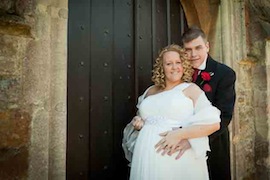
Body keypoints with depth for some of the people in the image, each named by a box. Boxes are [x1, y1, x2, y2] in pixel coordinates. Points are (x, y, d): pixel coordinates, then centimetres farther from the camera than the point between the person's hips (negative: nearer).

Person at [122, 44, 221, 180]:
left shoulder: (191, 89, 0)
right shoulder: (151, 91, 13)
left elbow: (213, 123, -10)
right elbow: (141, 119, 25)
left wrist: (180, 134, -19)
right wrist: (138, 123, 3)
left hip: (178, 158, -4)